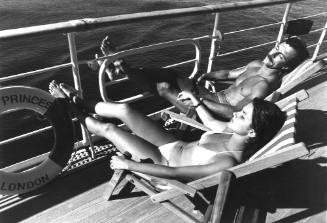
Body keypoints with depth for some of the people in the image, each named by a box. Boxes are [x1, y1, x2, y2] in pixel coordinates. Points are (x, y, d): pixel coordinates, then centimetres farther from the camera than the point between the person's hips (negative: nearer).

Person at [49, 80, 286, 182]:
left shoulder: (228, 163, -33)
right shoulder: (234, 131, -9)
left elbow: (173, 174, -31)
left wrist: (128, 164, -26)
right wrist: (195, 100, 21)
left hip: (166, 163, -7)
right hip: (177, 147, 7)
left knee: (108, 129, -5)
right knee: (123, 109, -4)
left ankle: (72, 109, 27)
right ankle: (79, 103, 23)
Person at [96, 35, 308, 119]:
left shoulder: (265, 85, -21)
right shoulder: (256, 65, 8)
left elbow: (235, 112, -29)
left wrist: (197, 101, -28)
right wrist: (205, 76, 3)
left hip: (210, 112, -8)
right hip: (213, 95, 8)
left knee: (164, 87, -15)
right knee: (170, 74, -2)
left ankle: (122, 67, -2)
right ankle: (123, 67, 2)